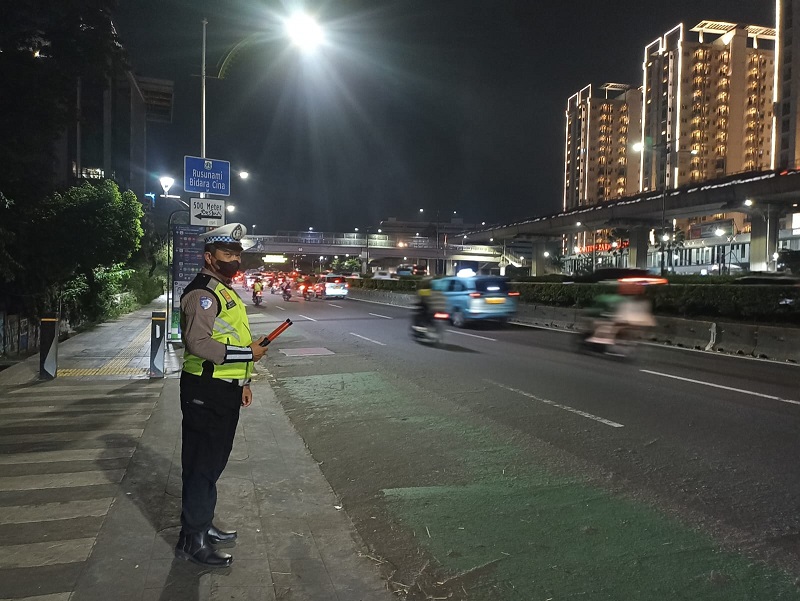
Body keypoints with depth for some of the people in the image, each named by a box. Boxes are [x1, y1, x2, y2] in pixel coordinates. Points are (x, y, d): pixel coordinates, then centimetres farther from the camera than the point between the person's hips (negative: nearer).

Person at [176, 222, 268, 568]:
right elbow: (198, 343, -28)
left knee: (214, 462, 19)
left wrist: (243, 381, 21)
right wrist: (248, 352, -24)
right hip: (205, 392, -10)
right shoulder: (202, 293, -16)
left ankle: (203, 525, 34)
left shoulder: (225, 291, 17)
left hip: (225, 391, 10)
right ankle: (192, 540, 13)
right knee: (202, 464, 0)